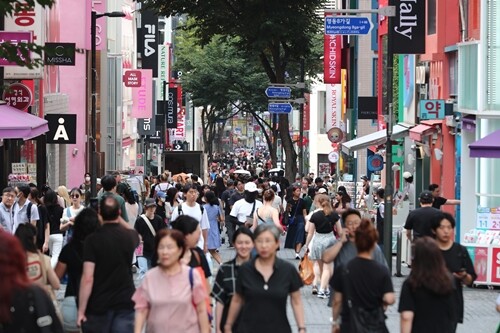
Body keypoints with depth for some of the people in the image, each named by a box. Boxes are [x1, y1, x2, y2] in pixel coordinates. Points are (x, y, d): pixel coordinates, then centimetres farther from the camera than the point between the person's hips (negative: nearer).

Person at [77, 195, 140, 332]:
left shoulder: (92, 239, -12)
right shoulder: (129, 236, -1)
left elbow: (88, 278, -16)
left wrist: (81, 310, -11)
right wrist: (118, 218, 27)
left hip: (98, 305, -2)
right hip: (125, 303, 2)